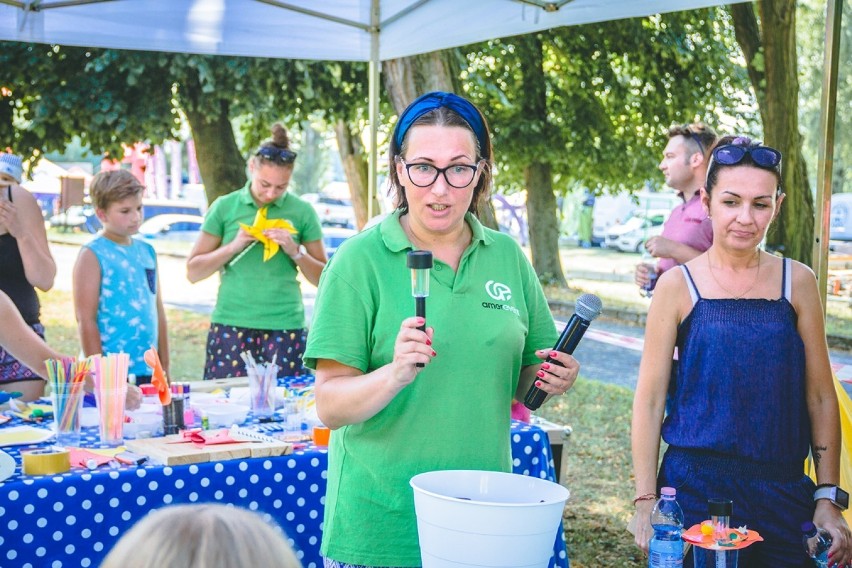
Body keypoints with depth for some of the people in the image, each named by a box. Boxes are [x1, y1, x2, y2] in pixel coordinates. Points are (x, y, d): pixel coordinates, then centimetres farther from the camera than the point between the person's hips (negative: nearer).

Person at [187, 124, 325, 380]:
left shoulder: (302, 212, 6)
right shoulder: (225, 207, 5)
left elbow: (323, 279, 8)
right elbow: (193, 272, 5)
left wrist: (295, 251, -8)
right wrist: (235, 246, -7)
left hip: (285, 328, 0)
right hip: (231, 325, 0)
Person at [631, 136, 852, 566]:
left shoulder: (797, 282, 3)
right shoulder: (677, 285, -3)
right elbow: (649, 400, -1)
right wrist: (645, 502, -4)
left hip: (783, 490, 2)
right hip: (696, 485, -2)